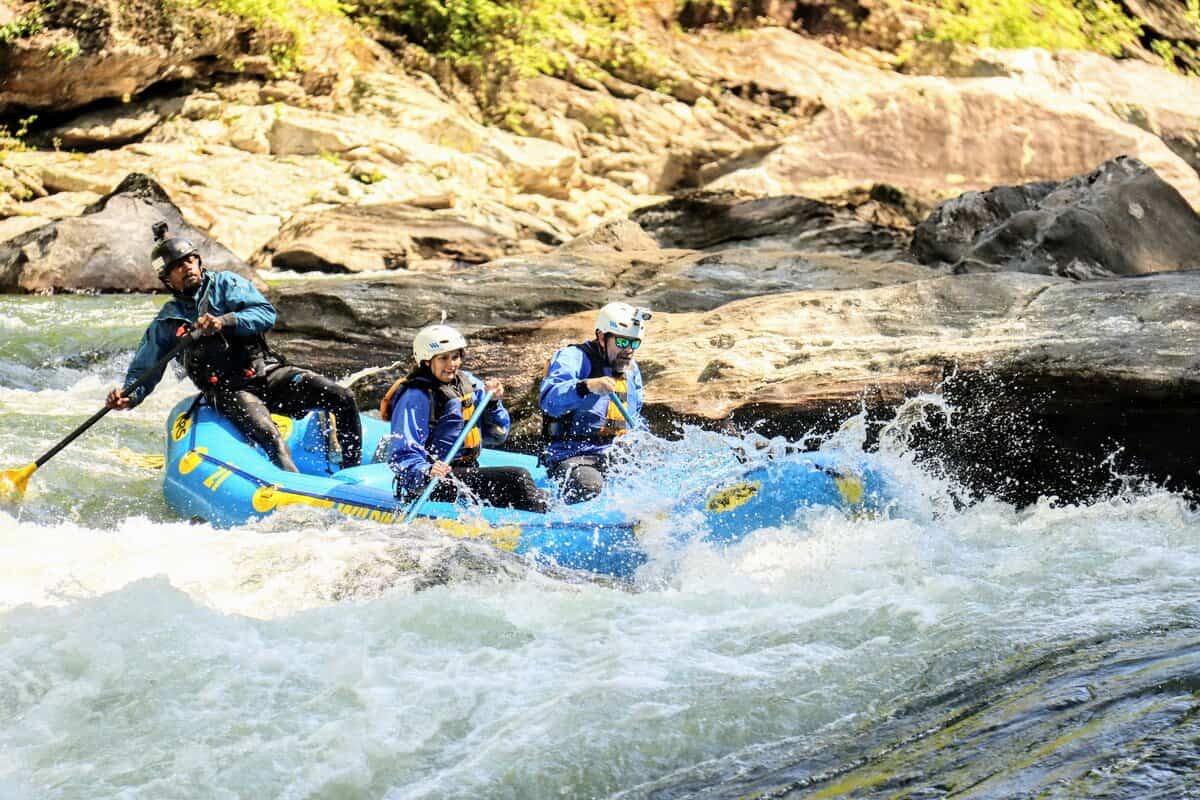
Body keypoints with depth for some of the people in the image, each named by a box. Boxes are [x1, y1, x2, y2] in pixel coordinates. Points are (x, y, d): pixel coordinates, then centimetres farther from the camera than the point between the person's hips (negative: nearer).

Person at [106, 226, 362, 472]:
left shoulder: (225, 284, 10)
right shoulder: (166, 323, 12)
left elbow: (266, 314, -4)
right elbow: (143, 372, 15)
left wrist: (224, 322, -22)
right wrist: (128, 398, -8)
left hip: (269, 372, 2)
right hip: (230, 391, -2)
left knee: (343, 398, -17)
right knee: (270, 437, -34)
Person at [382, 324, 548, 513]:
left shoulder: (467, 383, 10)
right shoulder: (415, 397, -13)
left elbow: (496, 436, 14)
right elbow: (402, 455, -20)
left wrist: (493, 403, -4)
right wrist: (426, 471, -40)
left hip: (464, 472, 8)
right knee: (517, 478, -19)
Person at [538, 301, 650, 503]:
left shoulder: (631, 371, 20)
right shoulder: (573, 358, -6)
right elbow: (547, 399, -26)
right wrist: (586, 386, -41)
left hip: (612, 457, 7)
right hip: (569, 456, -7)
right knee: (588, 486, -36)